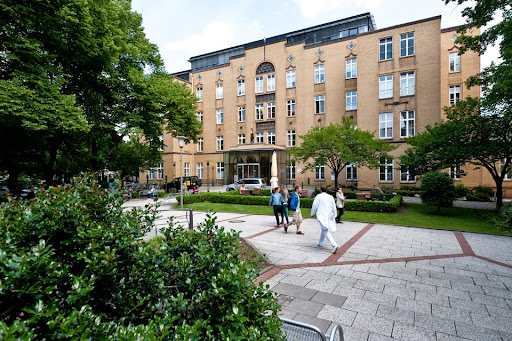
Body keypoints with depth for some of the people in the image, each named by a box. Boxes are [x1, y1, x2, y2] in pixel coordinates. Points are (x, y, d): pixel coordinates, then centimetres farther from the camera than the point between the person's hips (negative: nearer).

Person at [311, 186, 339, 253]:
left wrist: (312, 213, 10)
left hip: (322, 216, -6)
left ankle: (334, 245, -22)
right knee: (324, 229, 22)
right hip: (329, 216, 6)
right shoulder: (331, 197, 8)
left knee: (325, 231, -8)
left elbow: (315, 206, -4)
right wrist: (334, 215, 22)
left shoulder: (319, 196, -4)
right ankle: (320, 243, 35)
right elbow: (334, 208, 11)